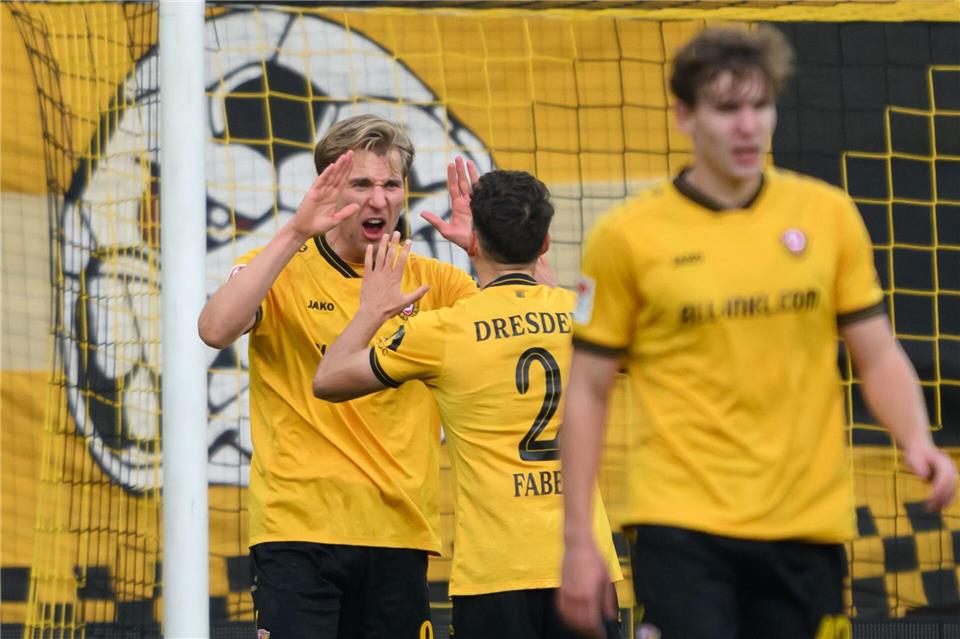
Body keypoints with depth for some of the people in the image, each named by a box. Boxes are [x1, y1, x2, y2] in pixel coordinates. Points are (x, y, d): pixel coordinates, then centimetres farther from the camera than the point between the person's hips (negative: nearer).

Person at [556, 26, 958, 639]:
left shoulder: (828, 215, 5)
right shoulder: (627, 237, -1)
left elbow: (878, 355, 10)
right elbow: (589, 392, 3)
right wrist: (579, 541, 0)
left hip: (807, 526, 3)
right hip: (681, 525, -2)